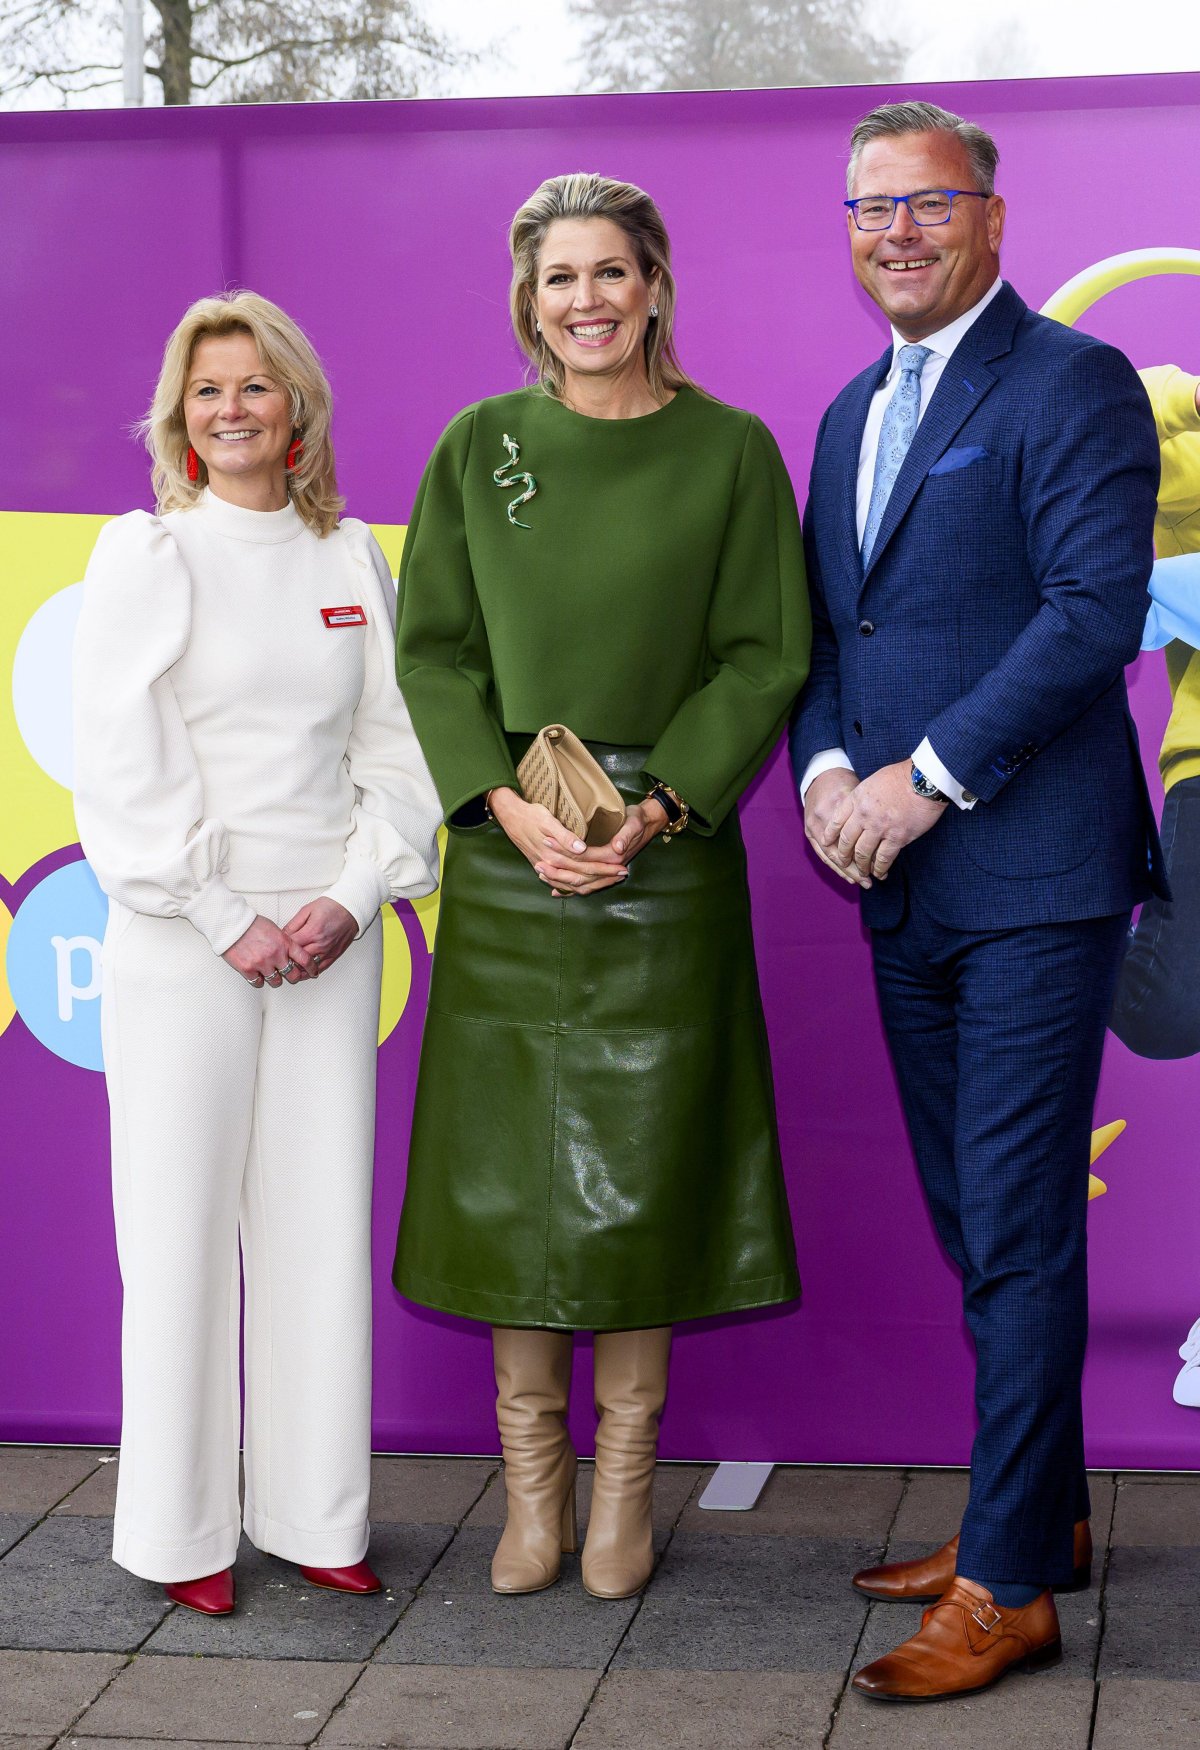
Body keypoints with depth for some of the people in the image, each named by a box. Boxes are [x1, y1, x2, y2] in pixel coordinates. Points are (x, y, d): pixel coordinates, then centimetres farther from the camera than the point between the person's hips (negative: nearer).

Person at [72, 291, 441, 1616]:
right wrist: (224, 919, -11)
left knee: (322, 1221, 5)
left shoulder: (354, 560, 10)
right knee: (183, 1229, 0)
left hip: (326, 936, 3)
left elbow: (397, 746, 9)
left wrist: (353, 895, -5)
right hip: (179, 940, -3)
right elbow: (121, 765, -6)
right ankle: (182, 1532, 12)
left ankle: (314, 1516, 16)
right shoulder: (143, 555, 0)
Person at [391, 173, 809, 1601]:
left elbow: (765, 656, -1)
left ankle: (623, 1491, 15)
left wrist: (655, 808, -12)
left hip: (666, 856, -1)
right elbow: (431, 651, 4)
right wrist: (511, 805, -10)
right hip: (506, 853, 2)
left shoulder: (729, 451, 1)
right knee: (508, 1163, 4)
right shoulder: (479, 449, 5)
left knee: (643, 1158, 2)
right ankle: (532, 1487, 16)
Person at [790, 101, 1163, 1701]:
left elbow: (1097, 610, -17)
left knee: (1018, 1235, -4)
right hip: (904, 890, 8)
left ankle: (1009, 1585, 4)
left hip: (1033, 878, -8)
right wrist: (825, 767, -3)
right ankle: (1043, 1511, 28)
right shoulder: (850, 415, 18)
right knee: (976, 1223, 15)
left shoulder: (1073, 386, -7)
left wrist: (927, 778, -18)